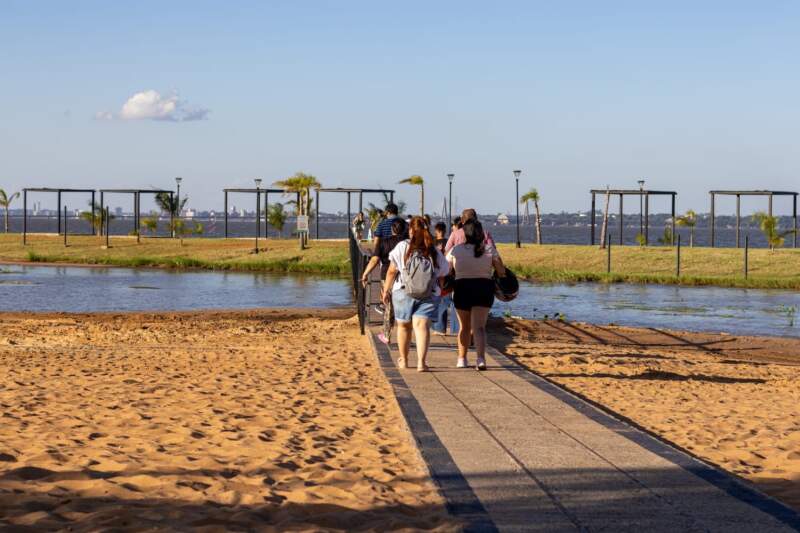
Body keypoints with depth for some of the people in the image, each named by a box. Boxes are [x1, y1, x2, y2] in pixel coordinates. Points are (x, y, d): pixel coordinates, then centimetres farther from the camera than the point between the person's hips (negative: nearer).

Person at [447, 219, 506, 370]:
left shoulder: (456, 250, -5)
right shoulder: (489, 250, -2)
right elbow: (501, 271, -2)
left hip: (462, 289, 0)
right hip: (484, 289, 0)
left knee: (464, 326, 17)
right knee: (479, 326, -3)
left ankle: (462, 359, 27)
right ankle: (481, 358, -23)